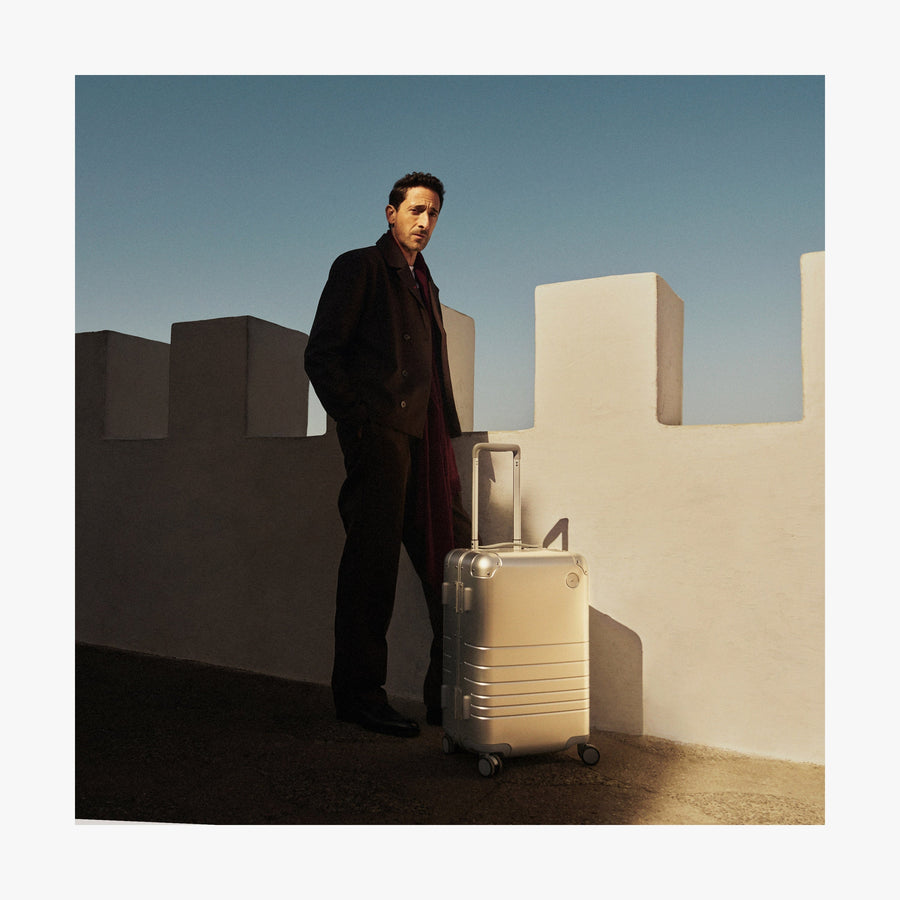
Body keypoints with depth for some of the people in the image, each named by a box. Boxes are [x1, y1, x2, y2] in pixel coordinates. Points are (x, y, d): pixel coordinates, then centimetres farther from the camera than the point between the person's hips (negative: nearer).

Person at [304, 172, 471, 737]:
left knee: (453, 561, 3)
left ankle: (450, 693, 12)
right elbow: (321, 355, -3)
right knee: (373, 560, -5)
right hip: (380, 433, -7)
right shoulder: (359, 267, 5)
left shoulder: (425, 284, 27)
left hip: (427, 438, 7)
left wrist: (450, 435, 15)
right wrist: (357, 421, -12)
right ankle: (359, 694, 6)